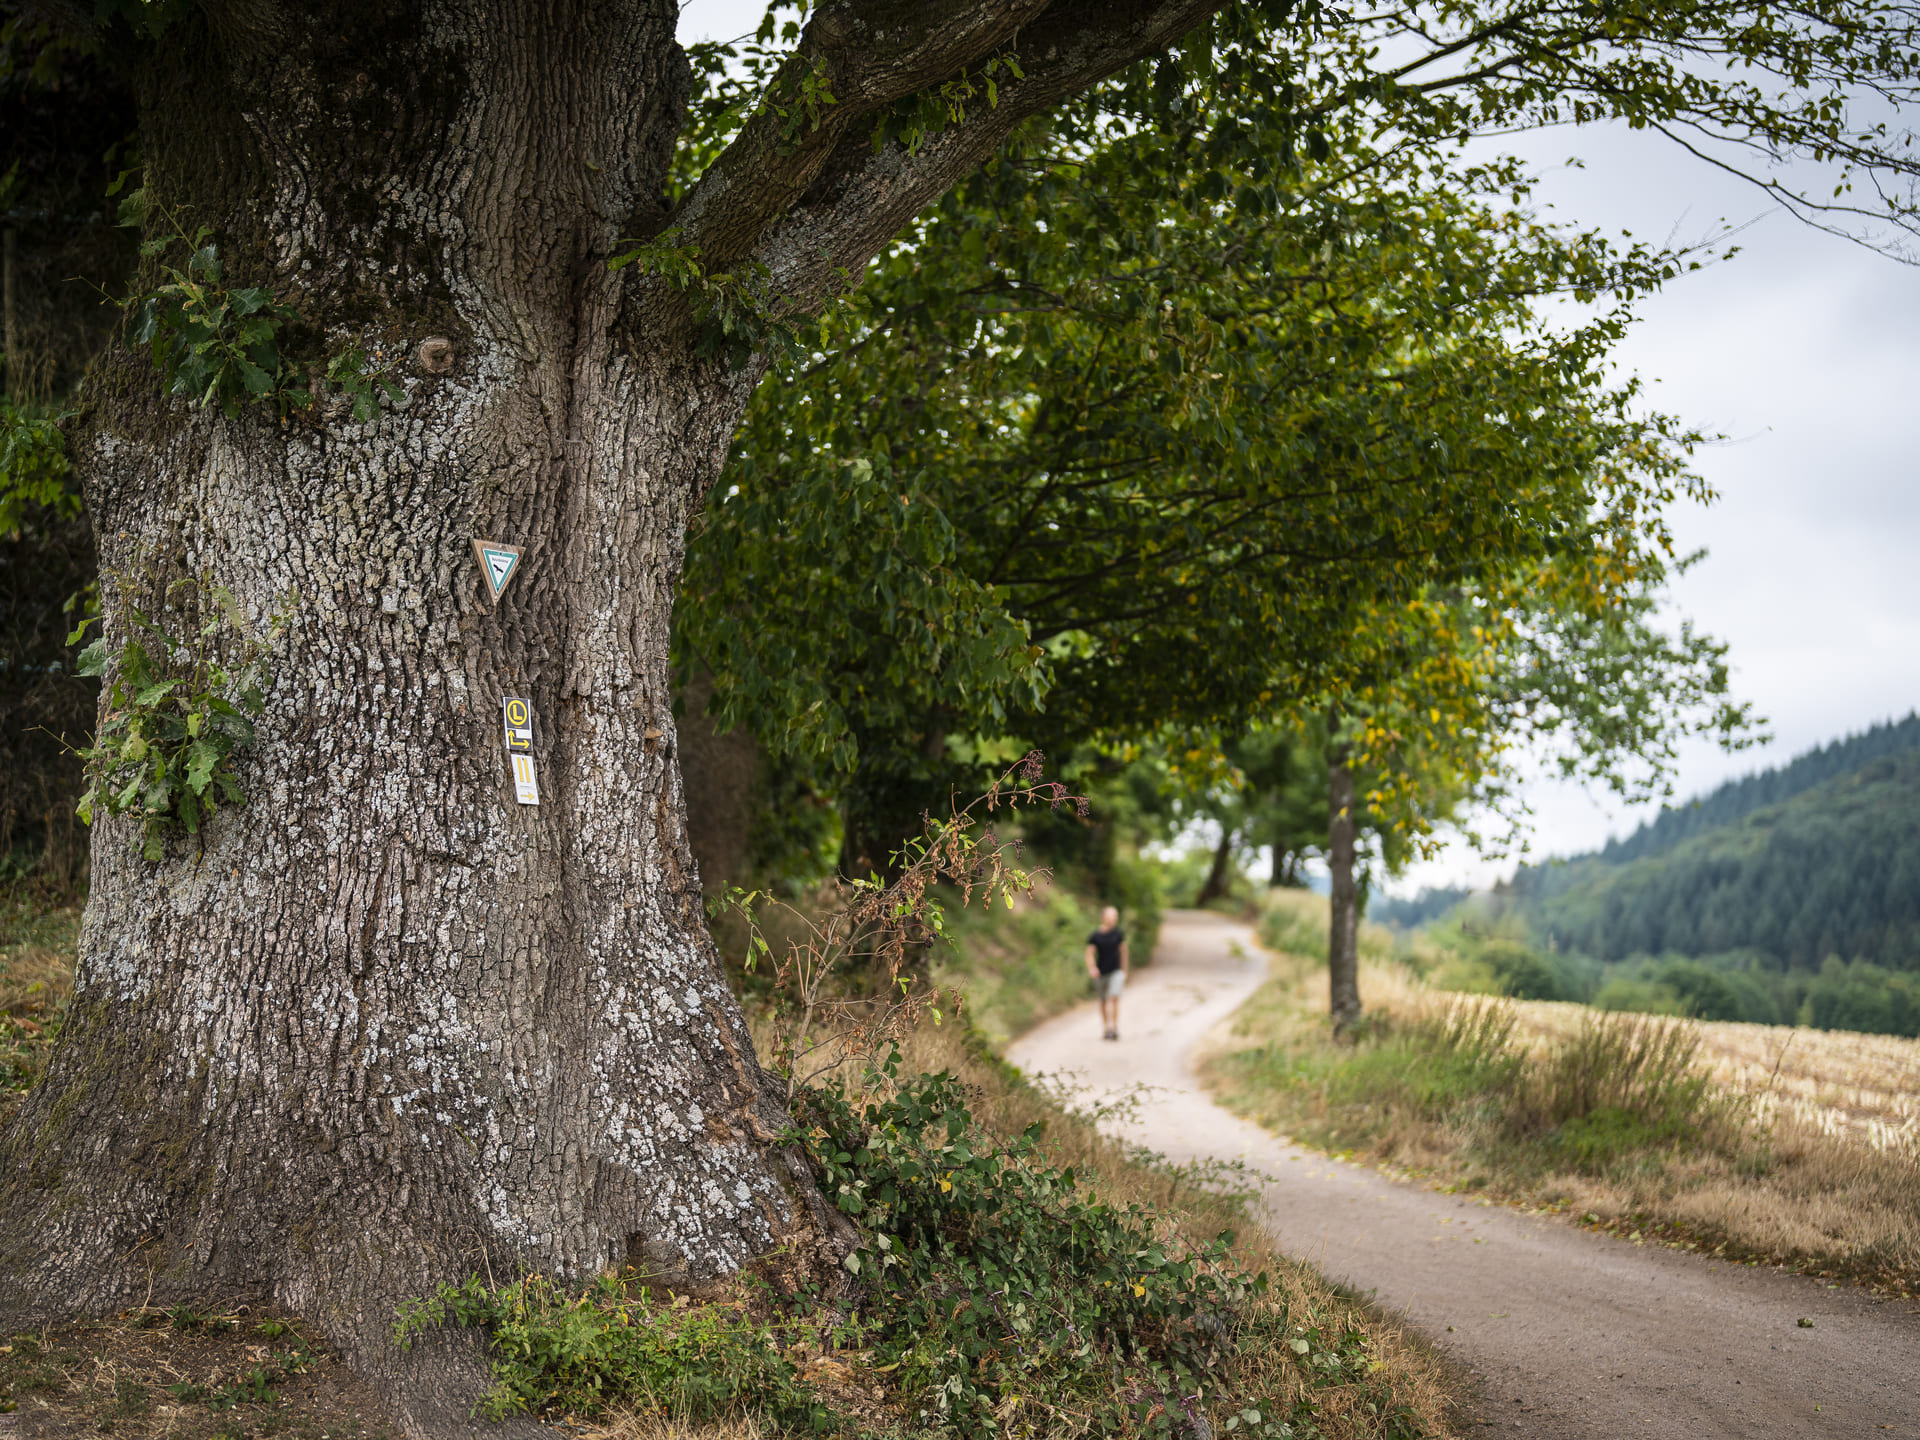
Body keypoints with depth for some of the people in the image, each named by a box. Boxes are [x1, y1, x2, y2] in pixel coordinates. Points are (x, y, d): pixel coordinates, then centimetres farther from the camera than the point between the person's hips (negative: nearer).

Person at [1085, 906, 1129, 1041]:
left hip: (1116, 971, 0)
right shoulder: (1095, 936, -6)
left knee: (1114, 998, -16)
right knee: (1104, 1000, 11)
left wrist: (1124, 971, 15)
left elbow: (1123, 951, 10)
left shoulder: (1119, 934, -1)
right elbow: (1090, 953, -9)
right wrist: (1091, 968, -27)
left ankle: (1113, 1027, -20)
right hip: (1100, 973, 0)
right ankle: (1105, 1028, 22)